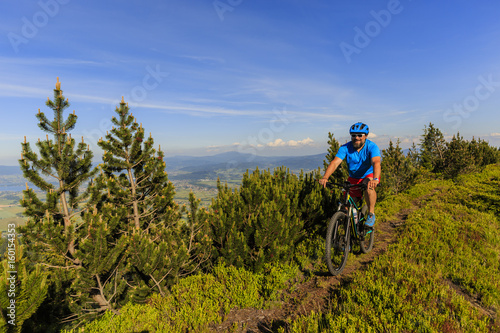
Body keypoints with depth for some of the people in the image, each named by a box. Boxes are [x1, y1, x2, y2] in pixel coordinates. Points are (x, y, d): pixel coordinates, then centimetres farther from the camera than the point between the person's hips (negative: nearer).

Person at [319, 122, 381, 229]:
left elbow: (376, 163, -36)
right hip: (353, 178, 3)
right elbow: (335, 162, -27)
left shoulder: (372, 147, -19)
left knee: (368, 185, -36)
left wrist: (375, 179, -56)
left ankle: (371, 214, -17)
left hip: (369, 176, -2)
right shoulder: (345, 148, -15)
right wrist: (325, 177, -44)